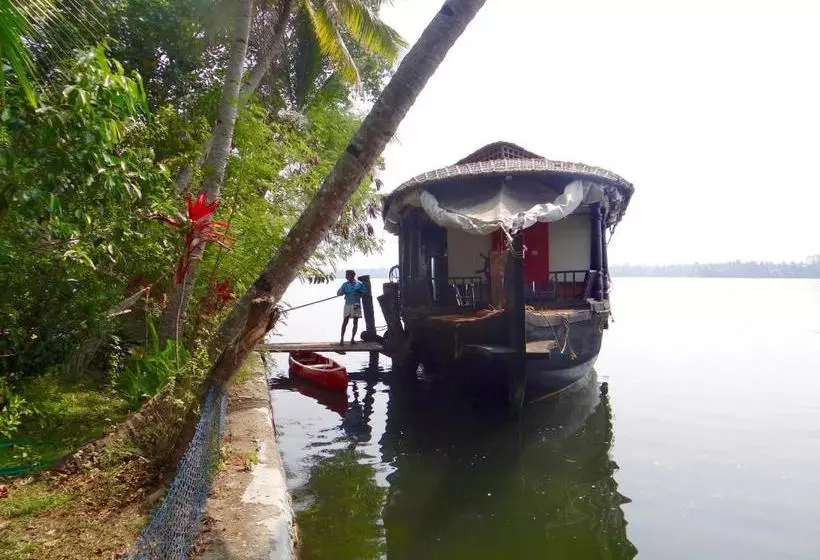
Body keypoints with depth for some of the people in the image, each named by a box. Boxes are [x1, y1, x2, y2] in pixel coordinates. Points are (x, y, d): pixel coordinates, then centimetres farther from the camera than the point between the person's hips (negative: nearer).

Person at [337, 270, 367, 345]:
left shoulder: (359, 284, 0)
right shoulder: (345, 284, 5)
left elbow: (365, 292, 2)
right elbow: (338, 293, 4)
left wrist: (358, 292, -12)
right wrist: (344, 292, -14)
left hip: (356, 305, 0)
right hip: (348, 304, 0)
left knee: (355, 322, 4)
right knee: (345, 321, -6)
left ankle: (352, 338, 13)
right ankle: (342, 339, -4)